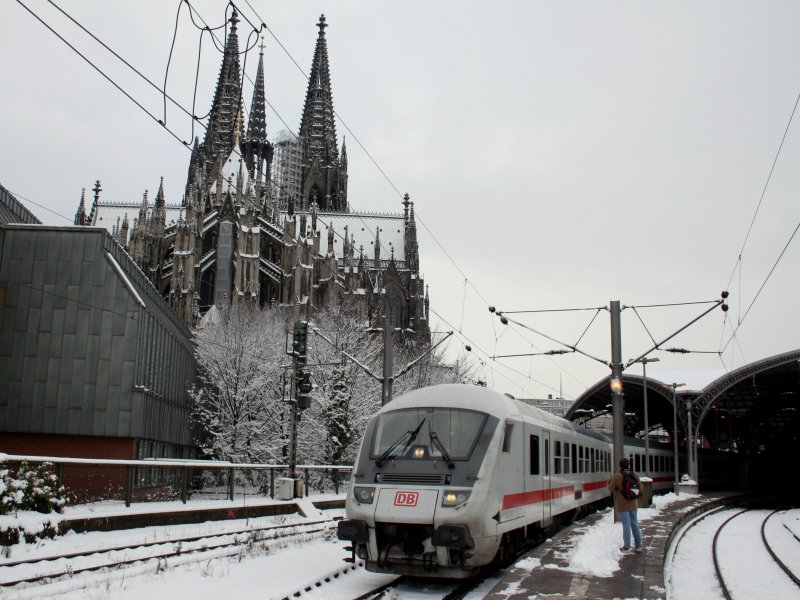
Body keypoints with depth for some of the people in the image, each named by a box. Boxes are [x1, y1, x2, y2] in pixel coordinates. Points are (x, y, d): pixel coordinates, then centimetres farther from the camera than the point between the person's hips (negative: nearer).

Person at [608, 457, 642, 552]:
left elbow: (611, 489, -7)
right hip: (633, 504, 5)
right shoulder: (635, 475, -1)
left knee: (626, 525, 1)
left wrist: (610, 482, 11)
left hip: (622, 505, -5)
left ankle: (626, 546, 7)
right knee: (634, 524, 13)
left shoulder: (617, 476, -16)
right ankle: (638, 546, 18)